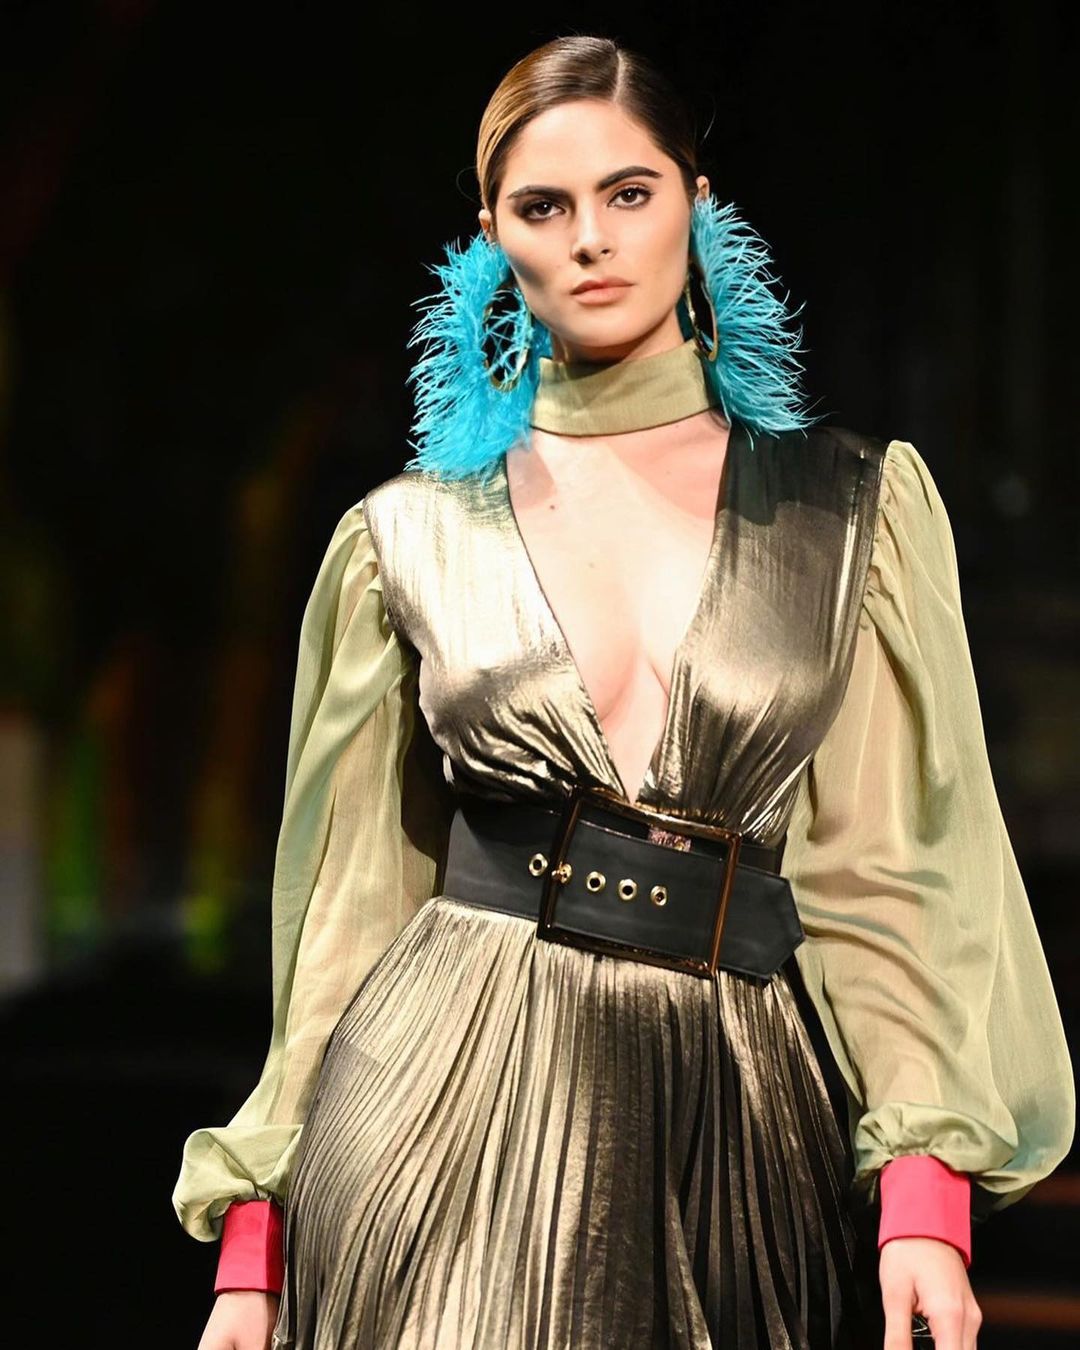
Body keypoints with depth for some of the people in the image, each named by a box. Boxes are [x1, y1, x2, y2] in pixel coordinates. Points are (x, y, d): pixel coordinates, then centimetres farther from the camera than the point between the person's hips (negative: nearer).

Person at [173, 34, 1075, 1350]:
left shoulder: (854, 511, 6)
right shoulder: (412, 538, 6)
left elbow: (888, 875, 2)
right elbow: (351, 900, 9)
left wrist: (925, 1203, -10)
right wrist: (255, 1242, 4)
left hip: (730, 1125, 1)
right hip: (450, 1104, -1)